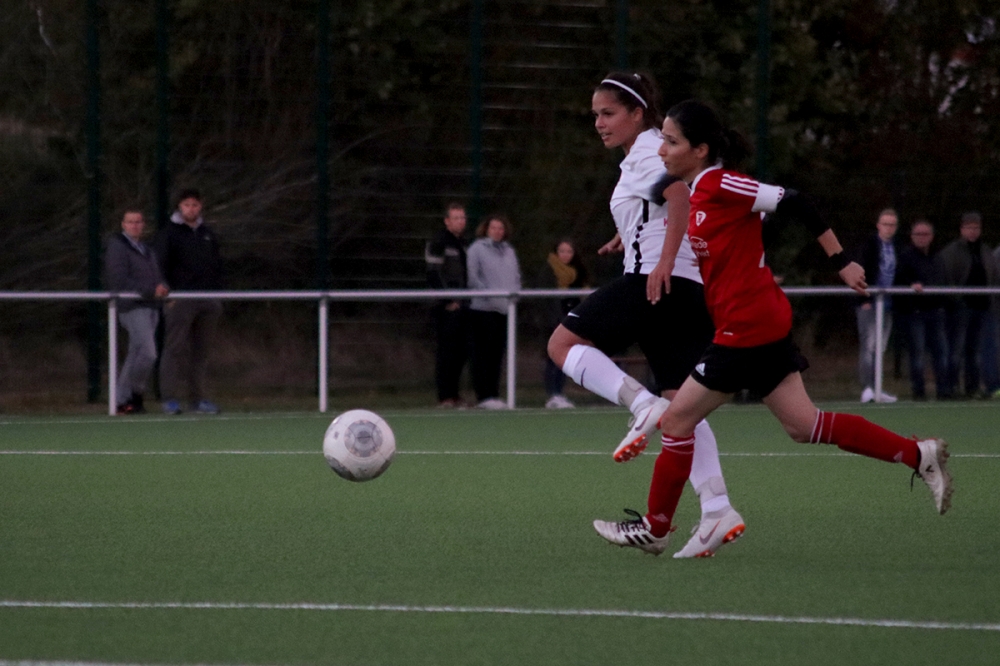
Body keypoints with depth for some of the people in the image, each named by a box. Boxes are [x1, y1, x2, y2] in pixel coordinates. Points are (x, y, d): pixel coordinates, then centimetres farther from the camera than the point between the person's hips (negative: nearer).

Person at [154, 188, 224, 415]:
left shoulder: (208, 235, 18)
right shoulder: (169, 234, 3)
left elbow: (218, 266, 21)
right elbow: (162, 266, -3)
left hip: (207, 301, 5)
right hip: (180, 300, -5)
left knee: (201, 351, 6)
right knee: (175, 348, -9)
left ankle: (197, 398, 9)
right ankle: (170, 398, -9)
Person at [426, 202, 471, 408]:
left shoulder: (465, 244, 18)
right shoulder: (438, 243, -6)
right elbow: (434, 275, -12)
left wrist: (469, 299, 14)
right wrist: (449, 301, -15)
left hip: (463, 306, 8)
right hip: (446, 307, -8)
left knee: (462, 350, 7)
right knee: (446, 350, -8)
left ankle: (454, 393, 14)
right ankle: (444, 396, -7)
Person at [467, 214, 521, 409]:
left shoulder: (509, 251, 17)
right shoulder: (477, 248, -2)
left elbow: (517, 276, 20)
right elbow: (473, 277, -9)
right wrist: (489, 295, -15)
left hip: (505, 310, 6)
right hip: (483, 310, -6)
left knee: (497, 354, 7)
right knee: (483, 354, -7)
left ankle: (493, 394, 11)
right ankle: (484, 395, -9)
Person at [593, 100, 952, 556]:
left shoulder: (721, 185, -15)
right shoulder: (699, 192, 12)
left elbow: (794, 205, -17)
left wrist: (840, 261, -15)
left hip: (746, 330, -9)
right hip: (765, 325, 9)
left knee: (678, 418, -1)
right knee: (803, 426, 9)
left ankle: (655, 527, 10)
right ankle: (918, 455, 10)